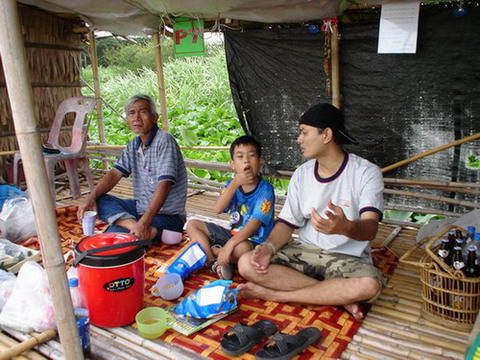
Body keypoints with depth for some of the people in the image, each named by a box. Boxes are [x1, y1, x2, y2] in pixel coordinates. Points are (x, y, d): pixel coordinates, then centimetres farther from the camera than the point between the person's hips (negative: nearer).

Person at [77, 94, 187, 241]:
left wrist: (144, 222, -35)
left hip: (167, 215, -10)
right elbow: (115, 174, 5)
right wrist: (90, 198, -13)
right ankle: (139, 227, -27)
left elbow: (164, 185, -26)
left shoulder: (164, 141, -16)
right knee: (99, 200, -11)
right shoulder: (133, 146, 10)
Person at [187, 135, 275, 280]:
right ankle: (213, 262, -17)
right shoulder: (231, 184, 0)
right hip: (233, 234, 7)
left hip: (254, 240, -6)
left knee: (242, 248, -41)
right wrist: (235, 183, -25)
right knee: (192, 224, 4)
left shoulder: (265, 190, -17)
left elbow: (255, 223, -26)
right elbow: (217, 209, -15)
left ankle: (211, 250, -9)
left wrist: (230, 243, -37)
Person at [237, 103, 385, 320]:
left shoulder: (366, 172, -10)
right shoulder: (302, 174, 4)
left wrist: (346, 227, -49)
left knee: (370, 285, -37)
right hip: (306, 251, 4)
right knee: (247, 264, -19)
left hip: (348, 258, -3)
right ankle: (337, 296, -17)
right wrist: (269, 247, -20)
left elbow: (370, 228, -24)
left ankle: (273, 294, -20)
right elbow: (287, 223, 3)